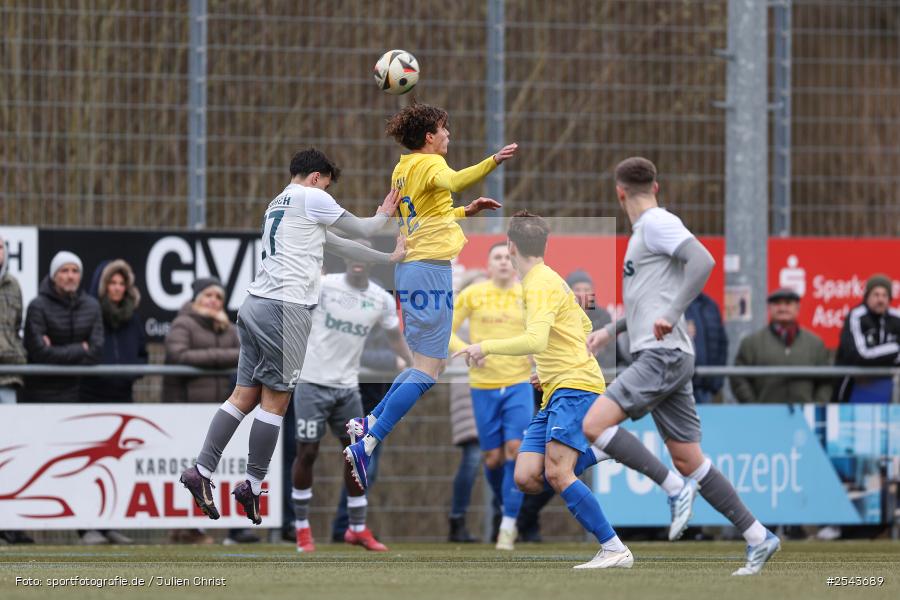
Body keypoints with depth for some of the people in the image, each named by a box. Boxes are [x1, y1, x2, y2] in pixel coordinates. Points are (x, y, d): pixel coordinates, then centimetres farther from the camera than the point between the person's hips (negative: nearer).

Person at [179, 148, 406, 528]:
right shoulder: (310, 198, -1)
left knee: (245, 396, 6)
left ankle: (201, 472, -3)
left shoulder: (279, 205, 25)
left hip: (256, 304, 9)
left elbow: (337, 246, 30)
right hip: (286, 307, -9)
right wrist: (384, 215, 30)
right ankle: (252, 486, -2)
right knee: (275, 399, -3)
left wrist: (389, 258, 34)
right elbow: (361, 230, 9)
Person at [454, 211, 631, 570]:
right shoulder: (549, 280, 21)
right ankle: (597, 453, 10)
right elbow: (585, 327, 34)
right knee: (527, 479, -4)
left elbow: (535, 340, -25)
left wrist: (486, 347, -18)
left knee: (556, 472, -23)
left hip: (576, 386, -10)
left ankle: (615, 550, -23)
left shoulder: (540, 285, -10)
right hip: (555, 393, 10)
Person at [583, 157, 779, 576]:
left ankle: (676, 489, -15)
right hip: (659, 357, 10)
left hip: (663, 354, -10)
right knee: (688, 460, 6)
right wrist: (610, 331, 27)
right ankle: (757, 538, 6)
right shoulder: (645, 231, 22)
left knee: (595, 424, -18)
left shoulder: (658, 223, -7)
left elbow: (703, 261, -21)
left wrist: (670, 317, -25)